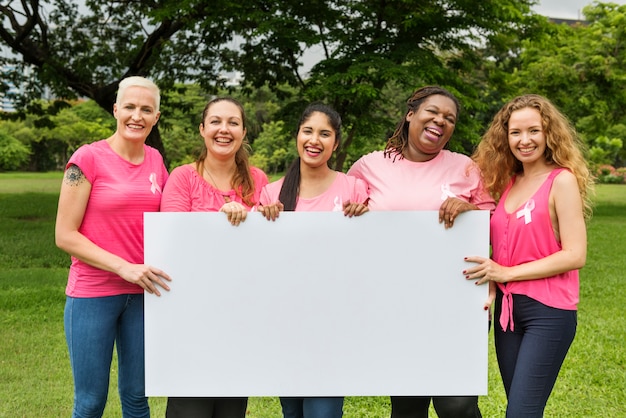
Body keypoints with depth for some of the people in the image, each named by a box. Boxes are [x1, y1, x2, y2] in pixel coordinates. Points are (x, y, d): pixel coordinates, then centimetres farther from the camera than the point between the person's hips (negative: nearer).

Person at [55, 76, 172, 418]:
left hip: (141, 292, 4)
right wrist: (124, 267, -17)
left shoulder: (155, 160, 6)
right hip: (93, 295, -4)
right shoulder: (89, 158, -9)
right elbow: (64, 235, -10)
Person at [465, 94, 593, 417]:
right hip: (507, 308, 7)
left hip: (548, 313, -7)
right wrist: (490, 282, -4)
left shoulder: (562, 180, -9)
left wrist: (507, 273, -15)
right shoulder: (508, 182, 10)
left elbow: (575, 255, -15)